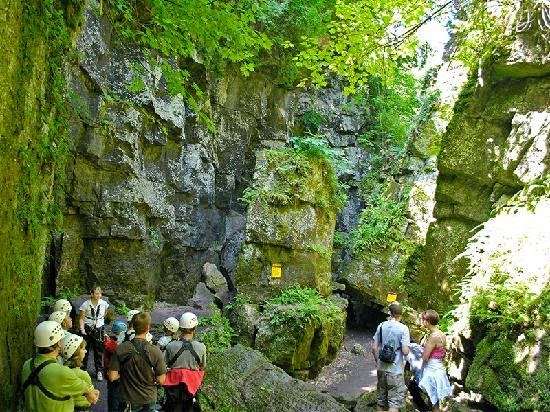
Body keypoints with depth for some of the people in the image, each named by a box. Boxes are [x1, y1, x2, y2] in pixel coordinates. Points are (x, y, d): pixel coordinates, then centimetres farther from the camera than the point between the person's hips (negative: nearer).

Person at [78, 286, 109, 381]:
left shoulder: (104, 303, -4)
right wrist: (82, 329, -18)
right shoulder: (85, 304, -11)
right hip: (87, 329, -1)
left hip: (99, 329, 1)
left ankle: (99, 372, 12)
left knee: (99, 351, 3)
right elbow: (81, 318, -8)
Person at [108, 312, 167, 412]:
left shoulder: (121, 349, -14)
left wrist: (124, 373, 7)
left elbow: (112, 377, -12)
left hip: (129, 399, 1)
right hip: (149, 399, -1)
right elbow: (161, 380, -14)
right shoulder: (155, 351, -18)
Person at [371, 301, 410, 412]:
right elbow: (405, 351, -16)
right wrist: (407, 348, 6)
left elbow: (374, 348, 2)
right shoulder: (403, 328, -12)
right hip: (395, 370, -4)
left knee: (381, 399, 16)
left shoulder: (381, 326, 1)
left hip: (381, 368, 4)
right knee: (395, 401, 4)